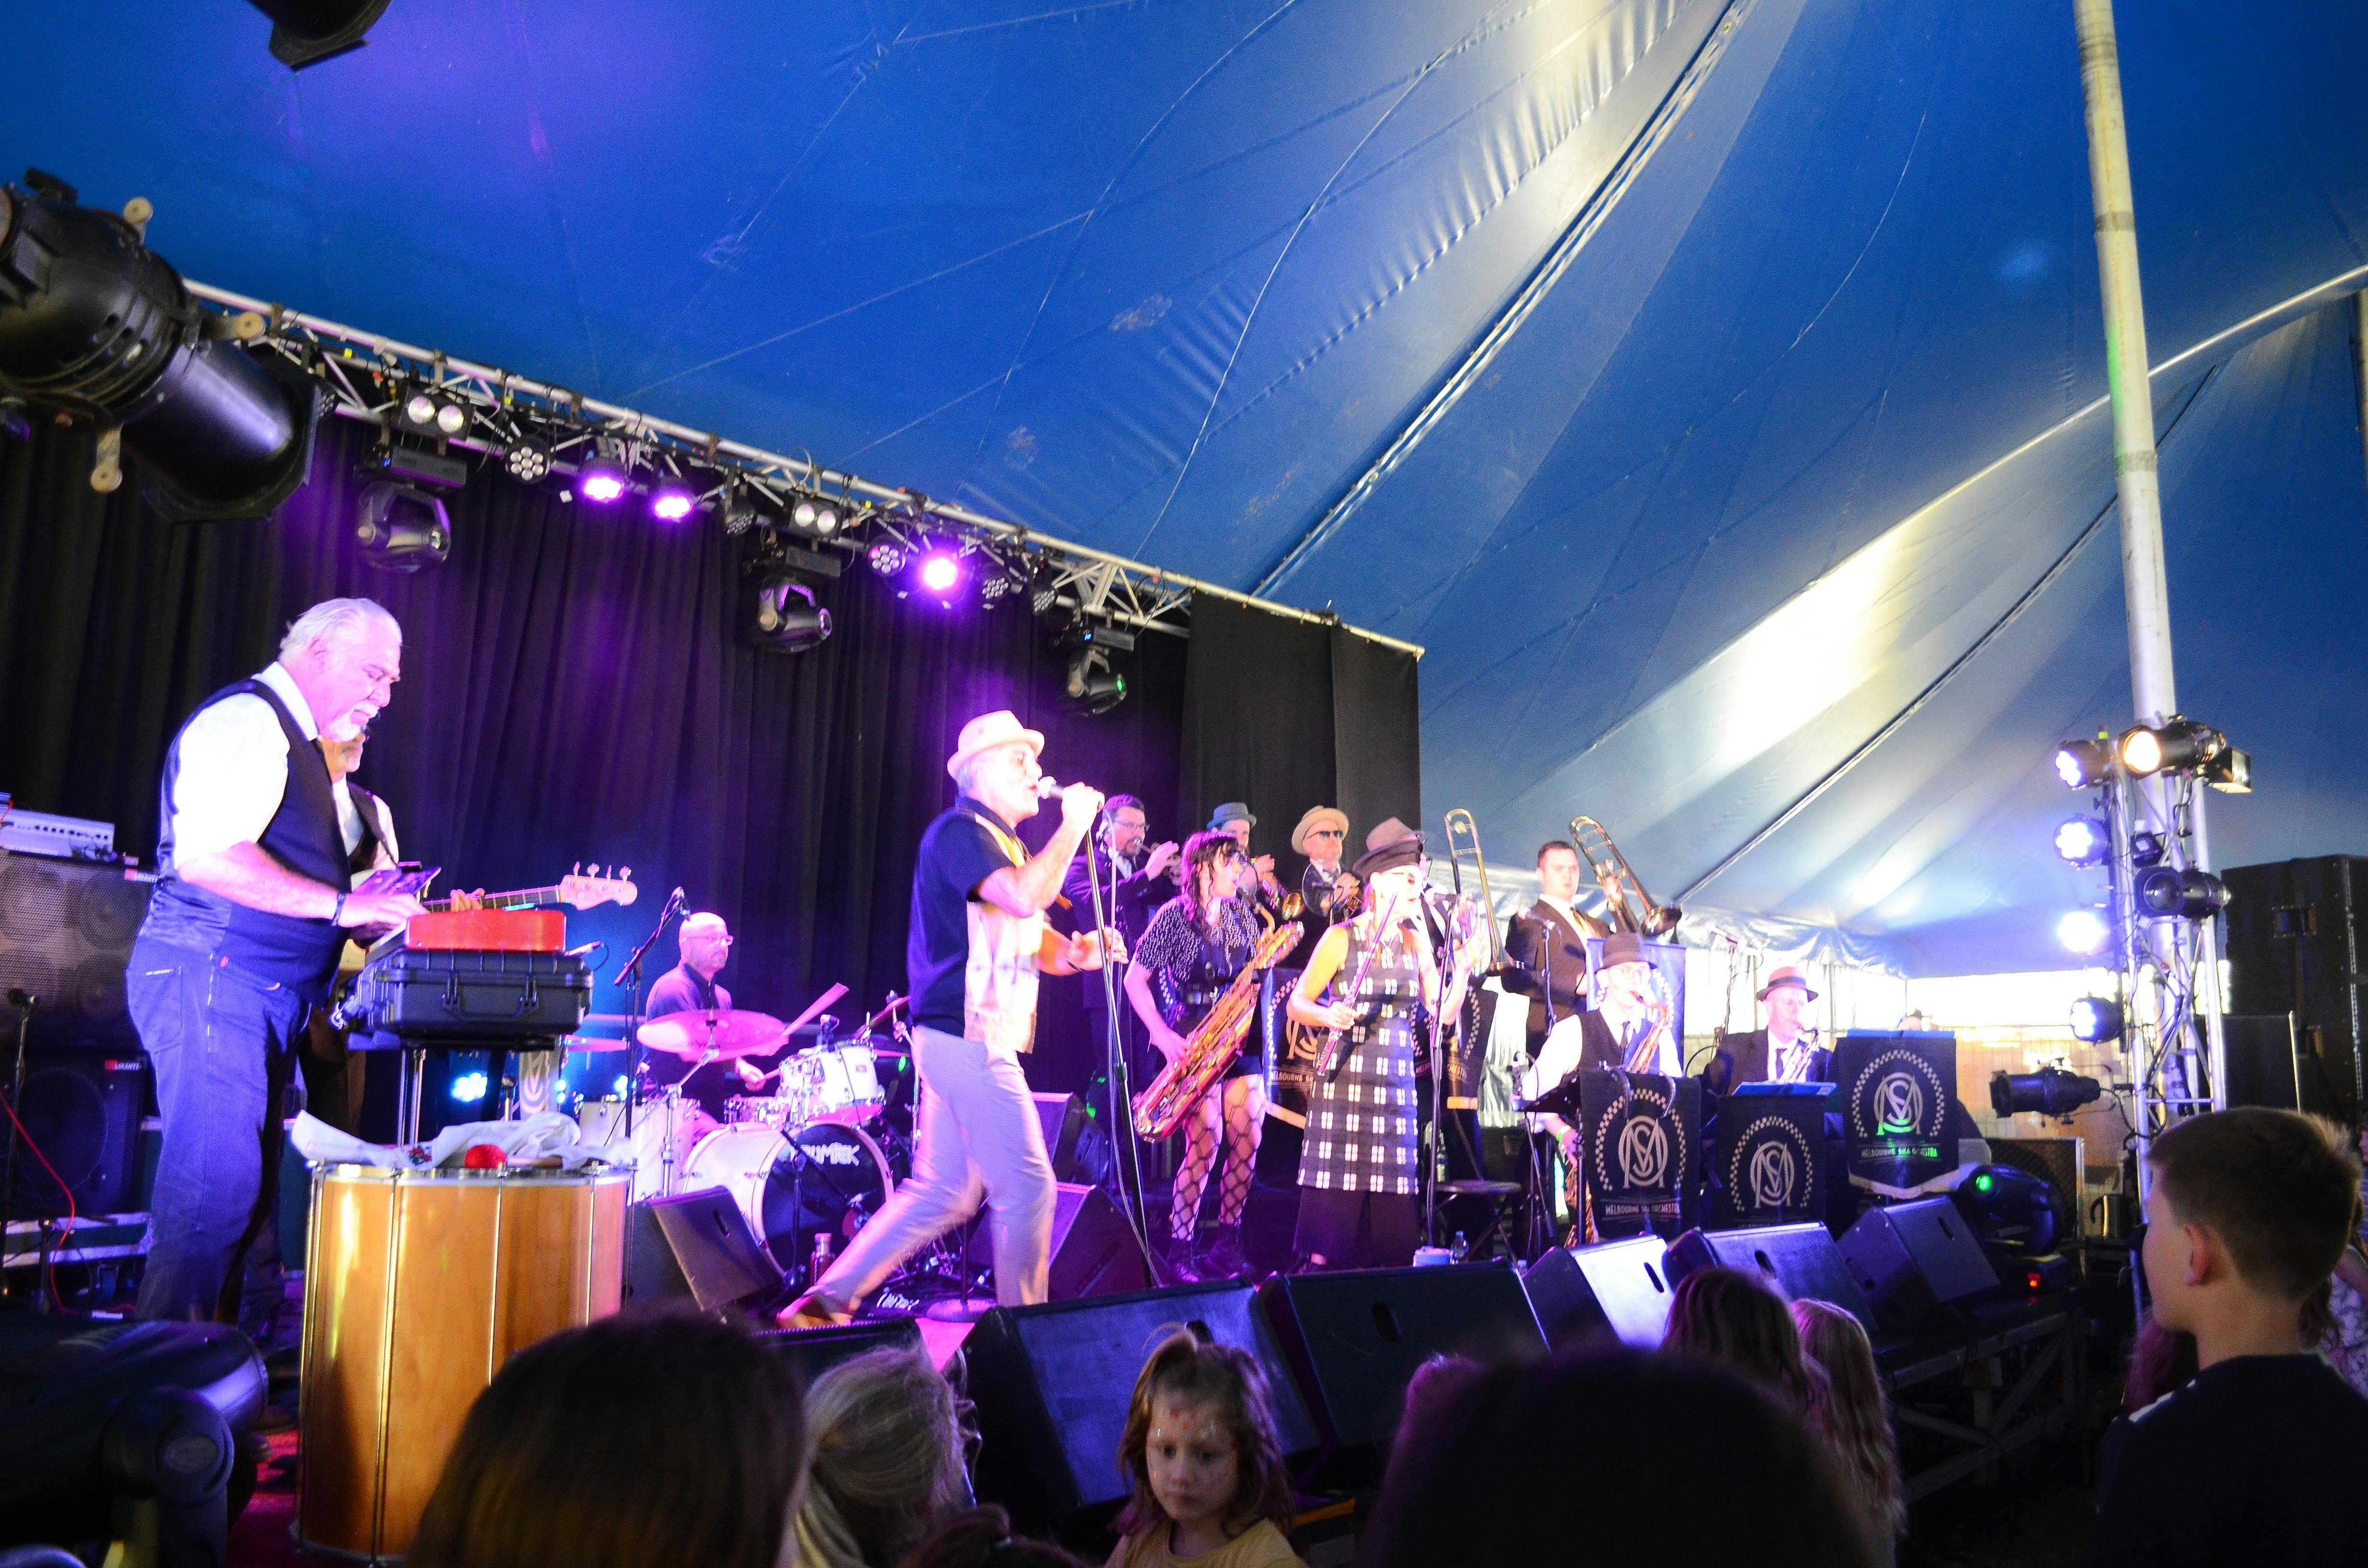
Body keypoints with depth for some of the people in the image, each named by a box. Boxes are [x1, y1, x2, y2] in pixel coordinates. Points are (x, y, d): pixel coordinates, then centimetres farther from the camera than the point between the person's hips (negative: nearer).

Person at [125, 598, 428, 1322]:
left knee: (248, 1190, 11)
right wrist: (343, 904, -23)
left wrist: (379, 916, 14)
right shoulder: (247, 719, -10)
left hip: (261, 991, 10)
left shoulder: (292, 737, 22)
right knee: (216, 1188, -11)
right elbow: (207, 854, -24)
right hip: (212, 976, -10)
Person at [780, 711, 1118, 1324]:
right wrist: (1073, 824, -16)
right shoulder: (959, 830, -10)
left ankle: (826, 1302, 17)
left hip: (967, 1040, 10)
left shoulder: (1005, 844, 21)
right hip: (967, 1036, -10)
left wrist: (1078, 952, 0)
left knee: (943, 1194, 12)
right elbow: (1025, 898, -26)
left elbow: (1036, 945, 21)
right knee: (1027, 1187, -4)